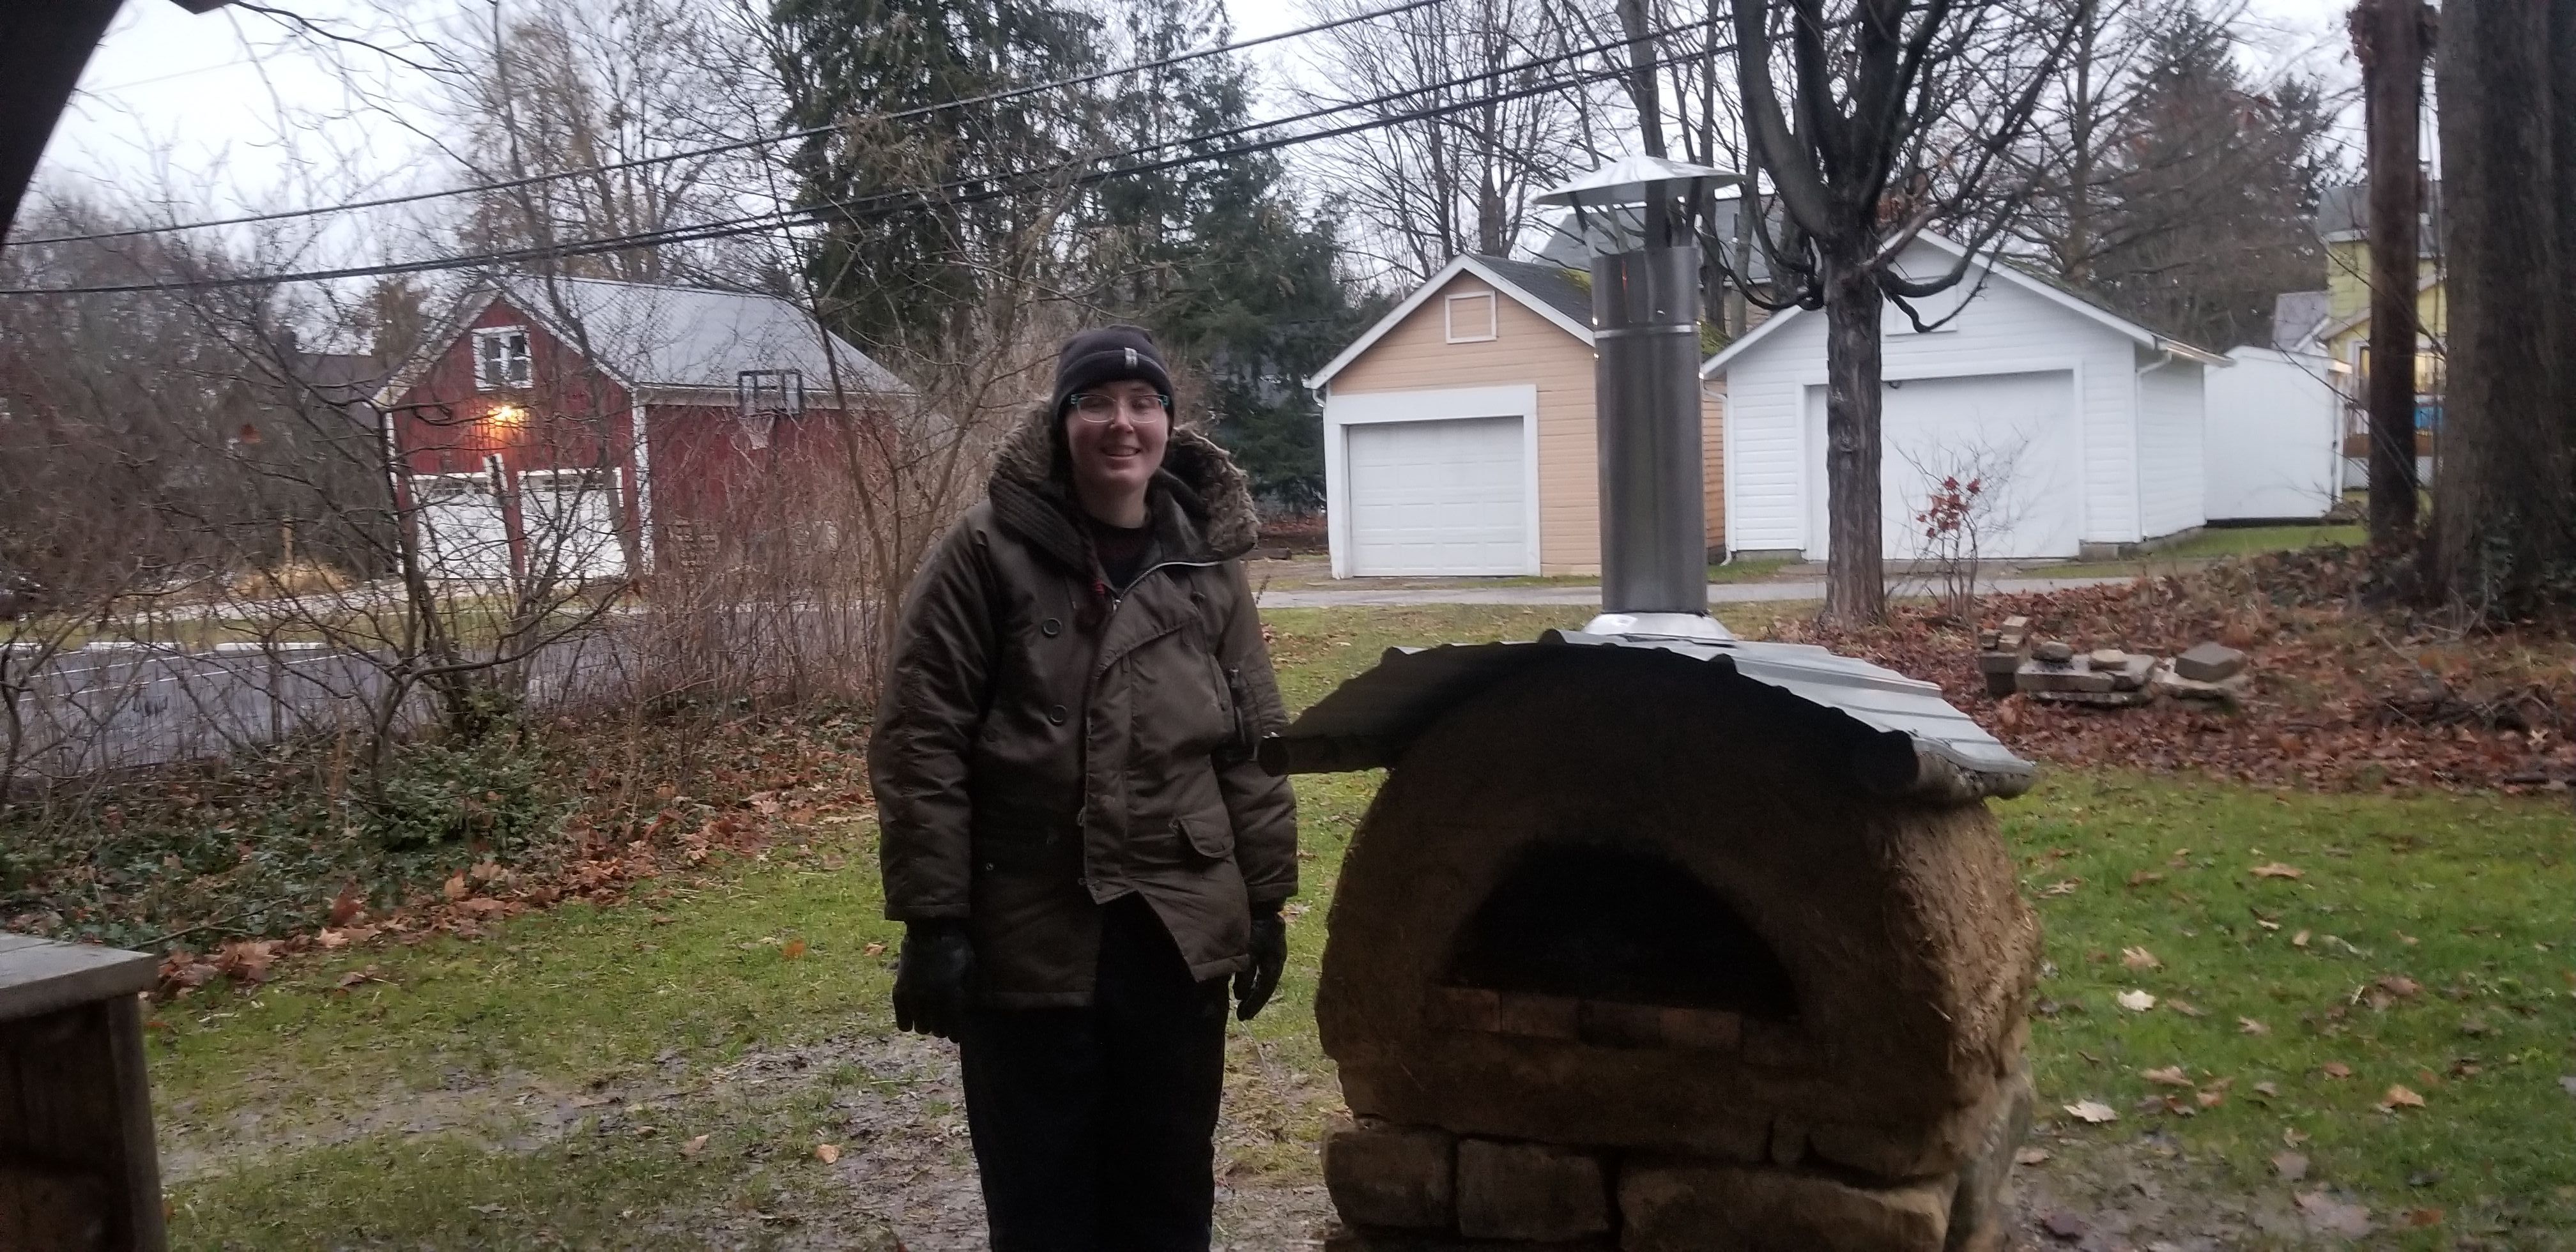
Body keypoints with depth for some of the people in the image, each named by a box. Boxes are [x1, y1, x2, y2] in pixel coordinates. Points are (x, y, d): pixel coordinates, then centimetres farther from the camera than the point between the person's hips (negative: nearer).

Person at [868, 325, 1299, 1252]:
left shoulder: (1207, 562, 5)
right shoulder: (988, 552, -7)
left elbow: (1254, 743, 10)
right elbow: (918, 743, -8)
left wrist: (1265, 902, 9)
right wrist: (931, 921, -11)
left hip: (1179, 931, 3)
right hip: (1027, 935, -3)